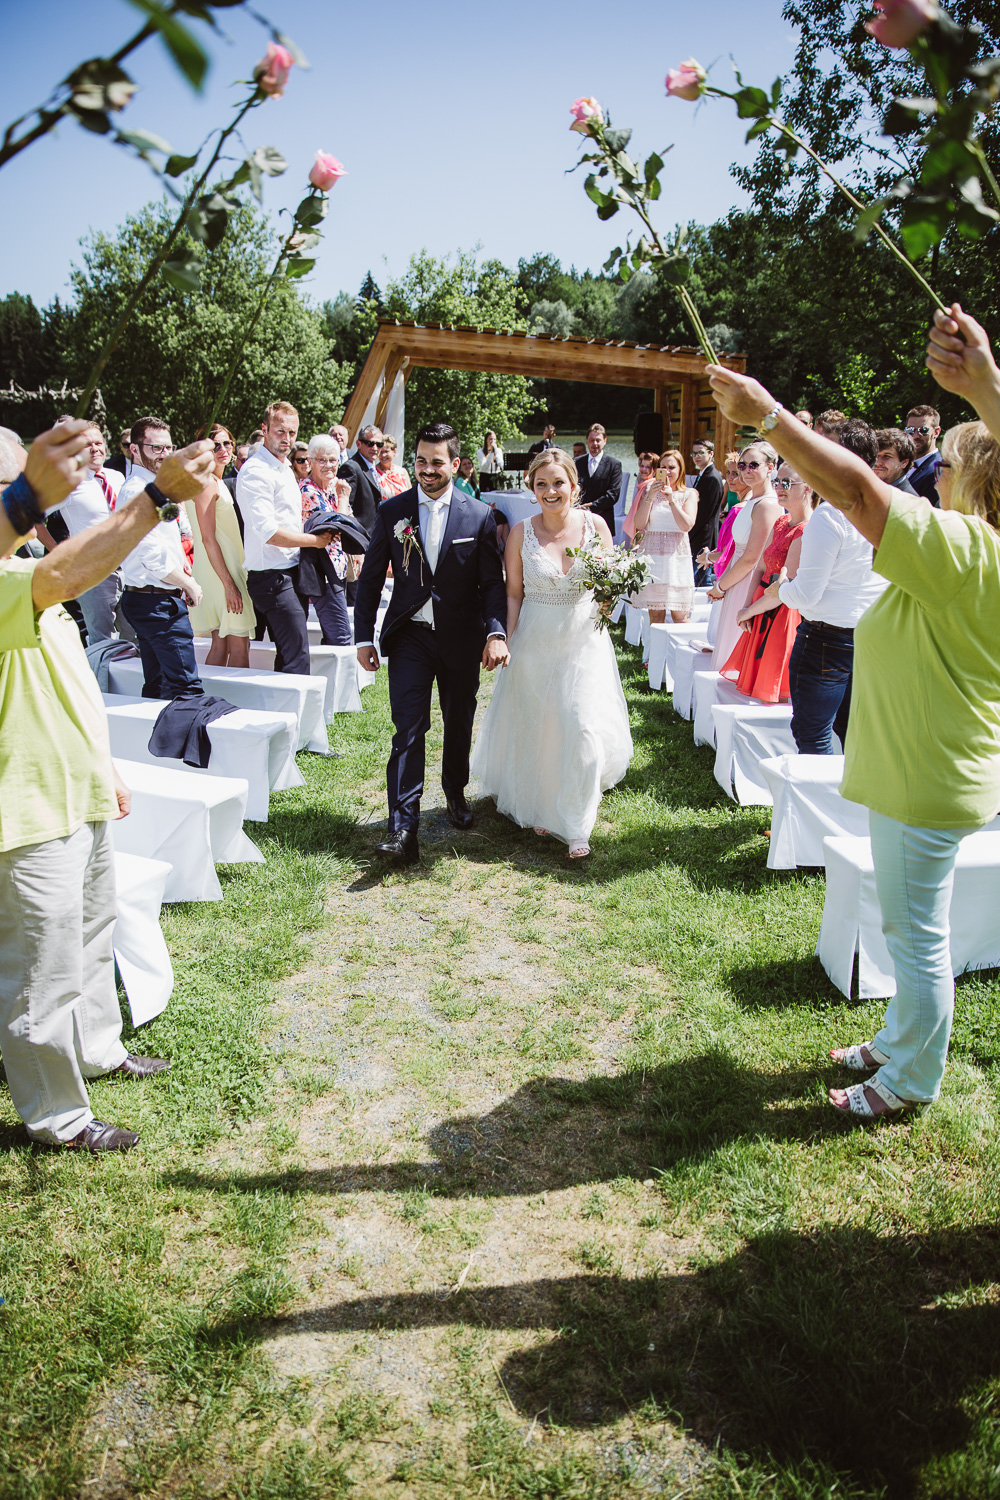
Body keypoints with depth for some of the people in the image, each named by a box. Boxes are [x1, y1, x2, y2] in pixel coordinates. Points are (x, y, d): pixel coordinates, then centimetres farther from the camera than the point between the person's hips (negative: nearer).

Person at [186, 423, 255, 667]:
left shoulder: (218, 483, 18)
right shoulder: (207, 484, -12)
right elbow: (208, 538, -18)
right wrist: (229, 583, -21)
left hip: (229, 569, 10)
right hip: (221, 573, -10)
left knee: (220, 644, 10)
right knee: (239, 646, -7)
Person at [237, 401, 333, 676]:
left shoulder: (285, 469, 18)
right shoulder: (256, 472, -13)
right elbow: (269, 532, -20)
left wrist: (319, 531, 11)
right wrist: (315, 540, -11)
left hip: (290, 574, 10)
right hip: (271, 578, -10)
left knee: (287, 656, 13)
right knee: (297, 660, -13)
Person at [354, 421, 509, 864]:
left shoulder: (479, 515, -1)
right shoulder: (392, 511, 1)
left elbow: (492, 581, -1)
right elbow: (370, 578, 5)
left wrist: (496, 631, -16)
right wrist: (364, 637, 0)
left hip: (461, 639, 1)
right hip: (410, 636, -1)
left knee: (459, 725, 15)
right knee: (408, 728, -10)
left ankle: (455, 794, 39)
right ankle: (403, 828, -10)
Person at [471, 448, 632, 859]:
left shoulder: (595, 525, -5)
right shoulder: (521, 532, -7)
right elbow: (513, 593, 0)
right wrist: (505, 641, -9)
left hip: (584, 640, 0)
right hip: (536, 640, 0)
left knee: (583, 728, -6)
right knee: (536, 728, 11)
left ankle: (575, 827, 10)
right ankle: (537, 808, 35)